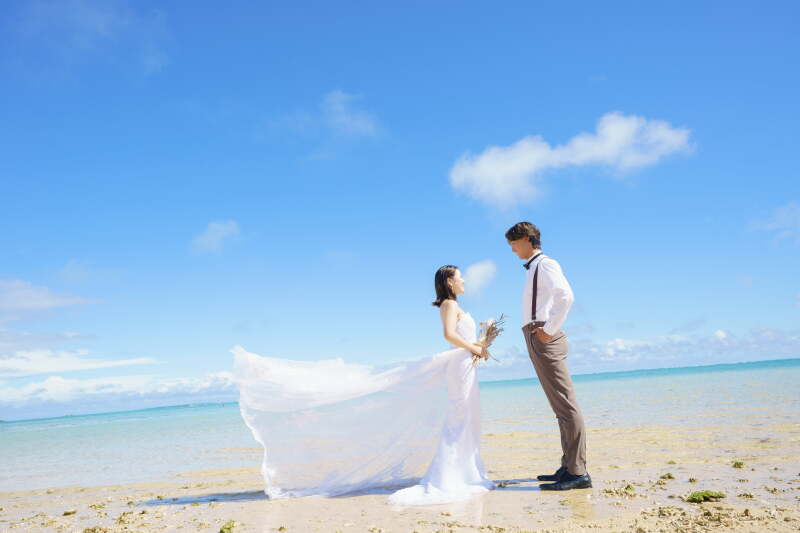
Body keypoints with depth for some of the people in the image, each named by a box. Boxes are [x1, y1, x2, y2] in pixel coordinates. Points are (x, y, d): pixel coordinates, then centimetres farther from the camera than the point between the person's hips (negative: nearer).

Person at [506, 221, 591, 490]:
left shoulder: (545, 264, -6)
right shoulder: (532, 268, 23)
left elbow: (565, 296, -22)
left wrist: (549, 329, -19)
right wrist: (544, 330, 11)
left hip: (544, 338, -10)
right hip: (536, 339, 10)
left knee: (565, 404, -10)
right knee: (561, 405, 11)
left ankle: (578, 472, -9)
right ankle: (568, 466, 17)